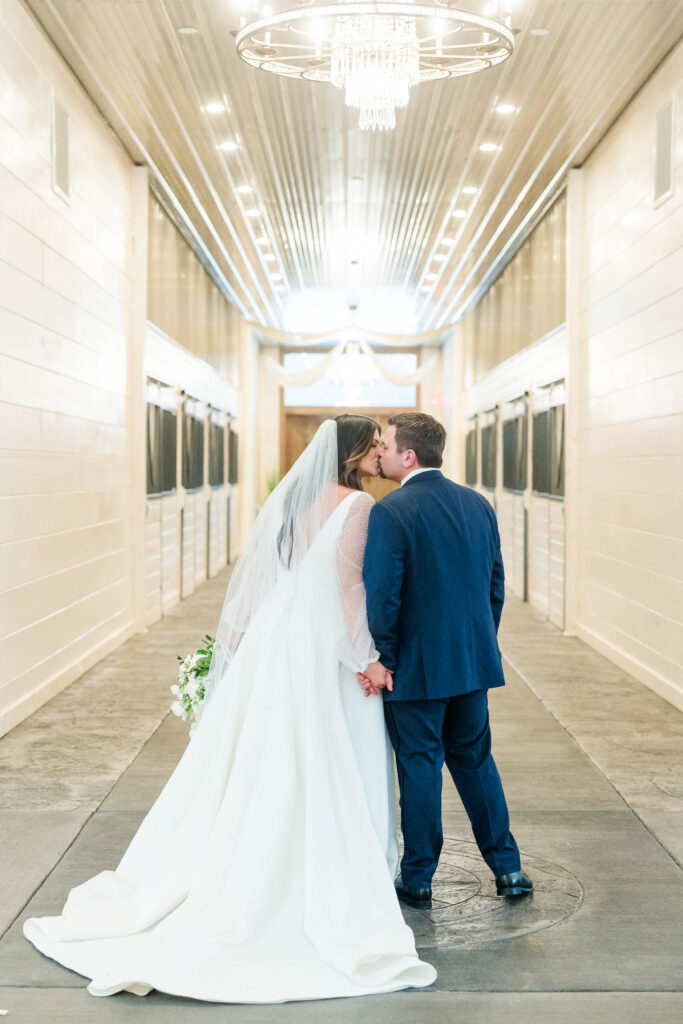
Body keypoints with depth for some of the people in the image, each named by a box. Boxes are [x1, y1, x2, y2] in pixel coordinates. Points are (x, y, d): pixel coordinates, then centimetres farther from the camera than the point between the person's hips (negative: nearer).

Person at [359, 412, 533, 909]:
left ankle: (418, 881, 20)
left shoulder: (390, 512, -16)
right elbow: (495, 584, 9)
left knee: (419, 766, 6)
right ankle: (508, 868, 26)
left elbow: (382, 594, -19)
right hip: (475, 659, 6)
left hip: (417, 665, -6)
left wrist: (383, 660, -8)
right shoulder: (478, 504, 5)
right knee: (475, 758, 19)